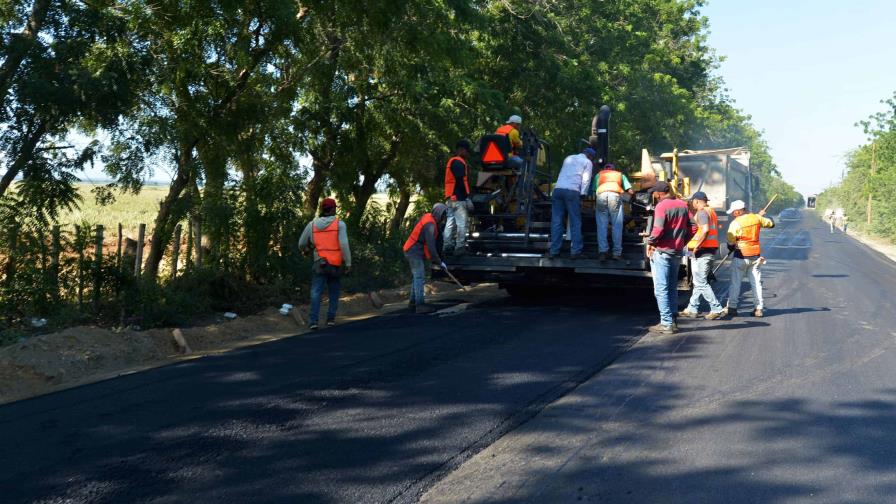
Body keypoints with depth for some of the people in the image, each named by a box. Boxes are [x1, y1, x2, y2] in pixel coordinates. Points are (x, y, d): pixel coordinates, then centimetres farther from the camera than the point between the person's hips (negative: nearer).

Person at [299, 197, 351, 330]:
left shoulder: (312, 224, 3)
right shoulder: (339, 224, -6)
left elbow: (301, 244, 12)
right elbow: (344, 245, -15)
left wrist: (310, 247, 34)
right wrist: (348, 263, -9)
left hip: (319, 264, 1)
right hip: (335, 265, -1)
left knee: (316, 293, -2)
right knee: (334, 292, 16)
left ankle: (313, 321, -14)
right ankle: (331, 318, 14)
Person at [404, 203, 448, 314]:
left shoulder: (428, 217, 6)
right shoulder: (430, 225, -23)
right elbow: (431, 246, -26)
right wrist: (439, 262, -19)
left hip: (412, 251, 10)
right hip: (414, 252, -10)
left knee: (416, 277, 16)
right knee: (419, 277, -11)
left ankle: (413, 302, 24)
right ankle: (420, 305, -13)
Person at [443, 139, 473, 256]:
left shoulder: (452, 162, 22)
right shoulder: (458, 162, -10)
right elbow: (461, 181, -17)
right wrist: (468, 198, -17)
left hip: (450, 198, 10)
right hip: (458, 198, -10)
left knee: (450, 223, 8)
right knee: (462, 223, -9)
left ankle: (448, 247, 8)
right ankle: (460, 247, -11)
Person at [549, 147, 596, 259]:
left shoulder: (568, 158, 28)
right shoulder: (587, 162, 11)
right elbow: (586, 180, 0)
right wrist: (582, 195, -1)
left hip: (557, 189, 5)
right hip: (572, 191, -5)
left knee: (556, 221, 4)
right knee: (575, 222, 1)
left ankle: (554, 251, 3)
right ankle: (575, 251, -2)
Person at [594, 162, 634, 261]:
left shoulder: (599, 174, 33)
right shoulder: (620, 174, 32)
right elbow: (630, 190, 20)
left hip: (601, 194, 1)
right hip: (615, 194, -1)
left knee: (601, 226, 2)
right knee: (617, 226, 1)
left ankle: (602, 251, -9)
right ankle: (617, 253, -3)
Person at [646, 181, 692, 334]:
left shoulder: (662, 206, -14)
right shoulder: (683, 205, 10)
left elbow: (658, 229, -22)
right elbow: (691, 228, 10)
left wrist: (650, 243, -8)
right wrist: (682, 243, 16)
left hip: (662, 252, -8)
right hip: (677, 252, 8)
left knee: (661, 289, -3)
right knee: (672, 288, 16)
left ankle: (666, 324, -4)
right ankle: (672, 320, 20)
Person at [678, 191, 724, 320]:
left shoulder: (702, 213, -12)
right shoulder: (711, 211, 18)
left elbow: (705, 230, -25)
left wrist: (696, 246, -21)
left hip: (702, 251, -10)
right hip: (712, 249, 10)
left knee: (701, 282, -6)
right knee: (699, 281, 14)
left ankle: (716, 308, -6)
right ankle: (692, 309, 19)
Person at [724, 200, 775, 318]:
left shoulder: (735, 223, -15)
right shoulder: (756, 218, -2)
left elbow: (730, 242, -12)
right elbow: (771, 224, 13)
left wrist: (731, 249, 9)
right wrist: (763, 215, 28)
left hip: (741, 256, -4)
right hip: (756, 255, 5)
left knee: (735, 283, 5)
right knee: (756, 282, 10)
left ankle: (732, 307, 5)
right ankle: (758, 308, 10)